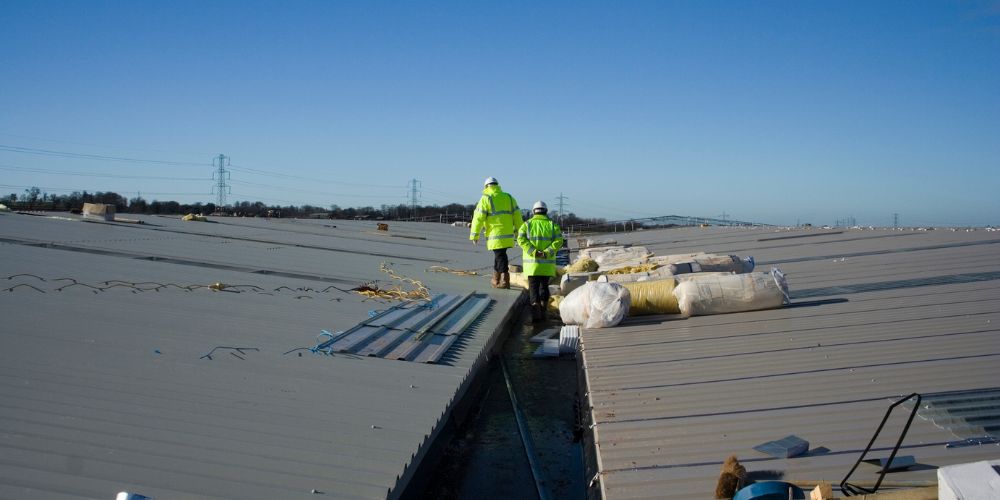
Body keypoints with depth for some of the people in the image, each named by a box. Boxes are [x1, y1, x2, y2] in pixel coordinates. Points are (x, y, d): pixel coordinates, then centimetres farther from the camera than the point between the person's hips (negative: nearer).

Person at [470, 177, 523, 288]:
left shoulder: (486, 199, -5)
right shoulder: (509, 198, 12)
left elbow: (478, 218, -8)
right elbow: (517, 216, 11)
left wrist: (474, 235, -2)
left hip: (495, 236, -6)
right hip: (508, 235, 6)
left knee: (500, 257, -3)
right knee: (499, 255, 18)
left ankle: (505, 281, -8)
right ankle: (496, 280, 26)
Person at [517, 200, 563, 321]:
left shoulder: (527, 224, 4)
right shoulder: (552, 225, 5)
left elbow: (521, 239, -12)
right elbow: (558, 241, -10)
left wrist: (533, 252, -17)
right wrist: (546, 253, -15)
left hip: (531, 262, -1)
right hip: (547, 264, 1)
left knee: (533, 288, 0)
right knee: (544, 286, 15)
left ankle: (536, 309, -21)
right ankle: (543, 312, 19)